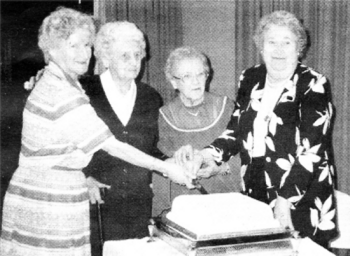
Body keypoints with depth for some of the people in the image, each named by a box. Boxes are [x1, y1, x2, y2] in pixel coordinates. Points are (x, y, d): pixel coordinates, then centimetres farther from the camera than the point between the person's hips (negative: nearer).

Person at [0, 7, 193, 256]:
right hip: (53, 205, -9)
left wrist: (85, 178, 12)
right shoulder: (64, 96, -19)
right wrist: (166, 167, -11)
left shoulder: (49, 84, 11)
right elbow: (113, 147, -18)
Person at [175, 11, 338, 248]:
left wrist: (285, 200, -26)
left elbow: (311, 150, -17)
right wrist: (204, 155, -5)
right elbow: (236, 131, 12)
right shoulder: (251, 79, 7)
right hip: (254, 199, 4)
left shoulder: (314, 85, -9)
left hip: (301, 204, -4)